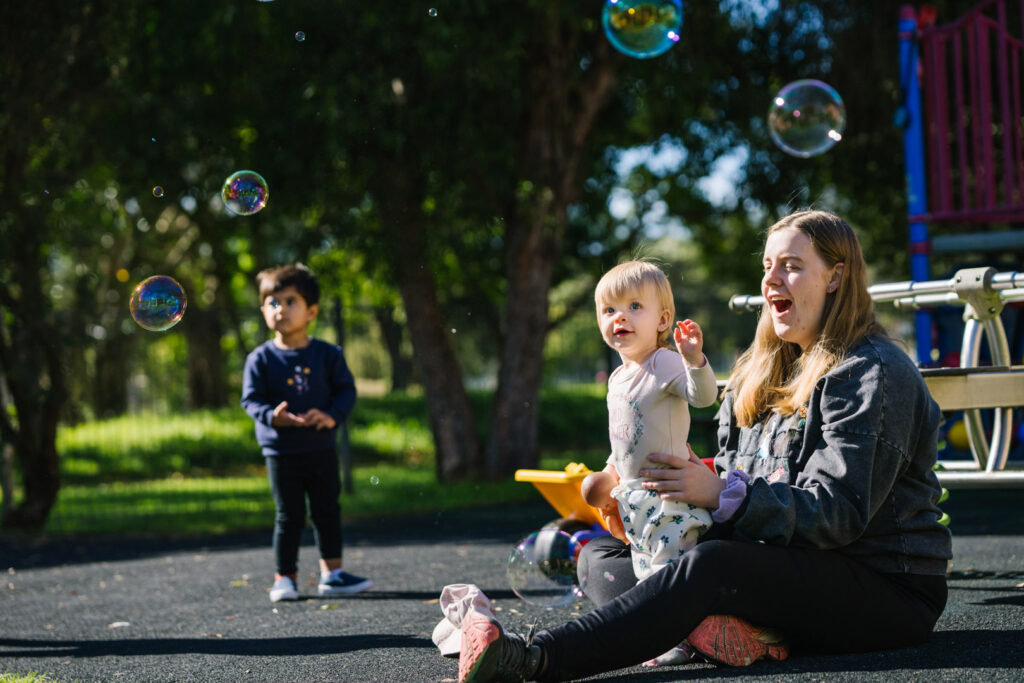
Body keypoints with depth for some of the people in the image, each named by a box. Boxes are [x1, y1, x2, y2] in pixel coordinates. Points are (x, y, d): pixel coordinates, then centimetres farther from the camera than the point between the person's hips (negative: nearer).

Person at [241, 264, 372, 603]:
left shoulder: (328, 354, 0)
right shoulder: (260, 359, -4)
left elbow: (346, 389, 2)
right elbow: (250, 399, -5)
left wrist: (332, 415, -17)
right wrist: (271, 415, -25)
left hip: (321, 447, 2)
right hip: (281, 451, -2)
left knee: (327, 511, 9)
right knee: (289, 516, 2)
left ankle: (332, 573, 19)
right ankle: (285, 578, 12)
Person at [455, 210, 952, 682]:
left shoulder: (876, 374, -9)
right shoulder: (760, 372, 18)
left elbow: (839, 513, -19)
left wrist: (723, 494, -29)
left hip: (888, 590, -9)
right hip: (785, 569, 9)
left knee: (711, 567, -37)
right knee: (600, 556, -1)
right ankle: (743, 633, -31)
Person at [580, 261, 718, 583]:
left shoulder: (665, 364, -14)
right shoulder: (617, 378, 13)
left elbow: (703, 395, -31)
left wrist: (694, 360, -47)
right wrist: (611, 475, 22)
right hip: (633, 496, 9)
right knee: (643, 571, 16)